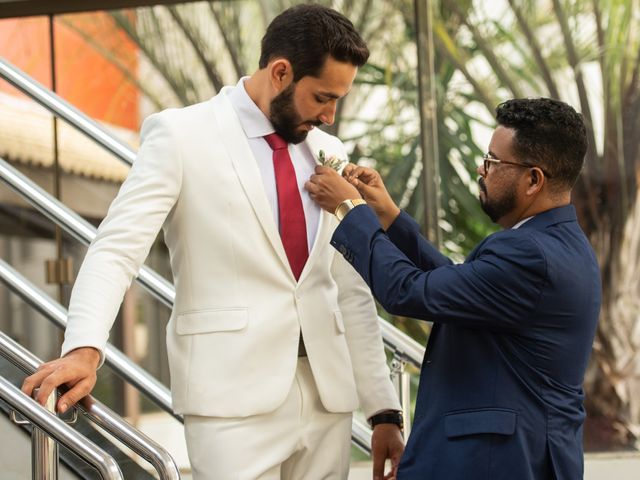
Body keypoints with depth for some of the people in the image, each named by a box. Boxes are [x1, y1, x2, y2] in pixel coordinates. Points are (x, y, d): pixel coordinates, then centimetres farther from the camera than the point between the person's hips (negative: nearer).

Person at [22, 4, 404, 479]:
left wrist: (383, 410, 12)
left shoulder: (330, 154, 13)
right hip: (234, 393, -5)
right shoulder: (181, 135, -2)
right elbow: (118, 247, -11)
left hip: (327, 393, 5)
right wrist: (85, 348, -28)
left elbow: (352, 291, 15)